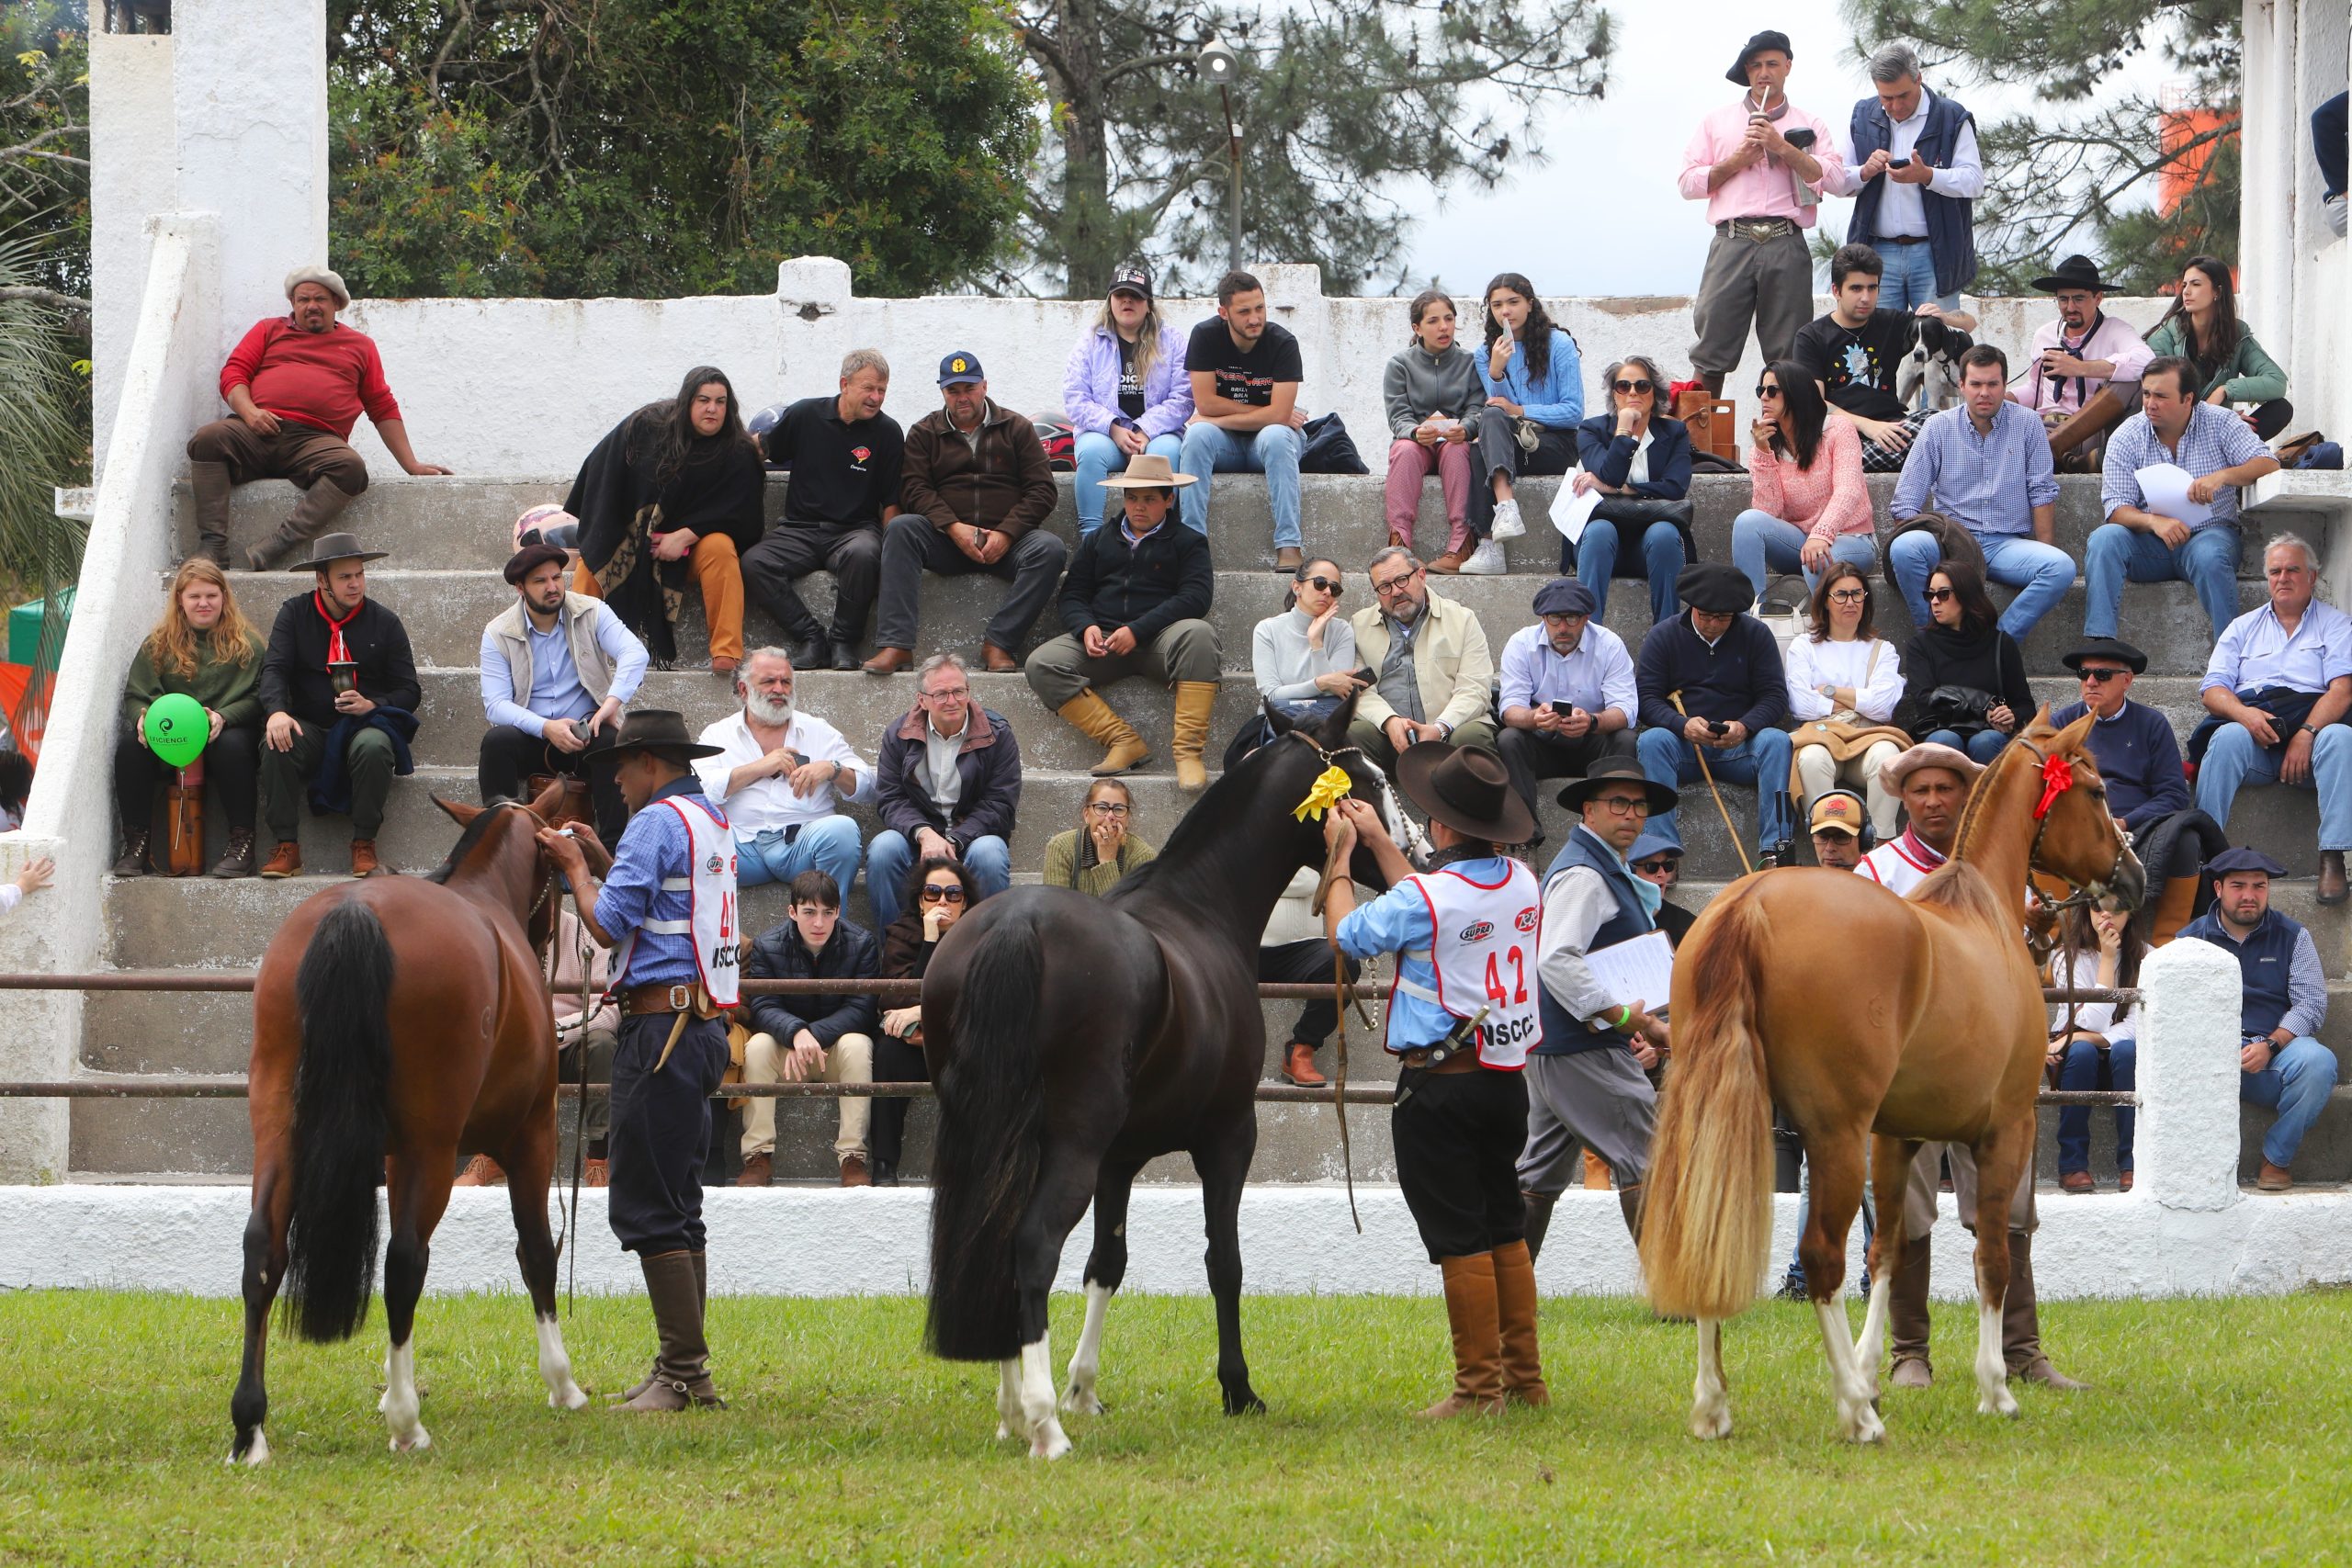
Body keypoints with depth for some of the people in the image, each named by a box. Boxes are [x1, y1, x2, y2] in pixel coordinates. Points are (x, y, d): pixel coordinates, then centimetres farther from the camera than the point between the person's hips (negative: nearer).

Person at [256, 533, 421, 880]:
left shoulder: (385, 623, 6)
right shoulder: (295, 614, 7)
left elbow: (409, 691, 6)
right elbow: (274, 669, -4)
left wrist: (372, 706, -16)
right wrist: (276, 711, -26)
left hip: (365, 724, -1)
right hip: (311, 729, 1)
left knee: (373, 746, -37)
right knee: (276, 744, -33)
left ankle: (364, 847, -26)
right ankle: (286, 848, -29)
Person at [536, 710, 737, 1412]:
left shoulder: (657, 822, -12)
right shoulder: (714, 825, 17)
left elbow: (609, 924, -14)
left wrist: (576, 868, 1)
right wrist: (595, 859, 21)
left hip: (661, 1028, -10)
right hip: (704, 1028, 10)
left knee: (645, 1207, -9)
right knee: (677, 1206, 14)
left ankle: (685, 1369, -12)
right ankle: (685, 1372, 17)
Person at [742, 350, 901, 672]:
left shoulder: (887, 432, 2)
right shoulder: (805, 415, 4)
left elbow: (891, 502, 4)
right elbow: (763, 452, 18)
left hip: (855, 528, -2)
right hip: (800, 528, 2)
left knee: (862, 555, -39)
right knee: (753, 563, -27)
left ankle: (843, 641, -20)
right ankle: (810, 638, -20)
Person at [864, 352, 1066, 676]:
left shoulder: (1016, 428, 11)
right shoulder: (924, 433, 13)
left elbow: (1041, 491, 3)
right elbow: (915, 490, -1)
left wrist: (1005, 534, -13)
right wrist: (954, 527, -18)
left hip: (1006, 539, 0)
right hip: (946, 540, 0)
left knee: (1050, 549, -30)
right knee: (900, 528, -29)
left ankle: (998, 642, -29)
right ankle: (895, 644, -38)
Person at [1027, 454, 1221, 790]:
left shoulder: (1188, 542, 13)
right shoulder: (1098, 541, 24)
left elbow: (1195, 596, -4)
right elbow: (1072, 594, 17)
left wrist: (1137, 631, -16)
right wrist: (1086, 627, -8)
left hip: (1160, 638, -3)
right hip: (1103, 641, 3)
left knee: (1198, 633, -37)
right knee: (1042, 665, -24)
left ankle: (1188, 751, -38)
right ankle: (1124, 742, -28)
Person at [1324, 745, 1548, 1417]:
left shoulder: (1424, 897, -18)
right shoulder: (1522, 884, 4)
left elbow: (1346, 933, -2)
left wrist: (1339, 856, 13)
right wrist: (1379, 842, 27)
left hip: (1439, 1085, -7)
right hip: (1508, 1079, 7)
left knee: (1459, 1238, -1)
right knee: (1507, 1230, 16)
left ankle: (1479, 1385, 2)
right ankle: (1525, 1378, 21)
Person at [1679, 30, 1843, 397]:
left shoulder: (1810, 126, 16)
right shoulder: (1717, 122, 18)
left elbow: (1834, 179, 1)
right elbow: (1688, 184, 11)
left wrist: (1784, 148, -7)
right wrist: (1736, 163, -2)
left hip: (1787, 246, 0)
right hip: (1733, 241, 0)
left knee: (1788, 354, -1)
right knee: (1712, 350, -6)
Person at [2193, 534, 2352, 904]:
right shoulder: (2244, 627, 24)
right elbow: (2214, 690, 10)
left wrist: (2307, 734, -18)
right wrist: (2243, 713, -14)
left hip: (2315, 724, -1)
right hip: (2254, 728, 1)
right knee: (2229, 737, -33)